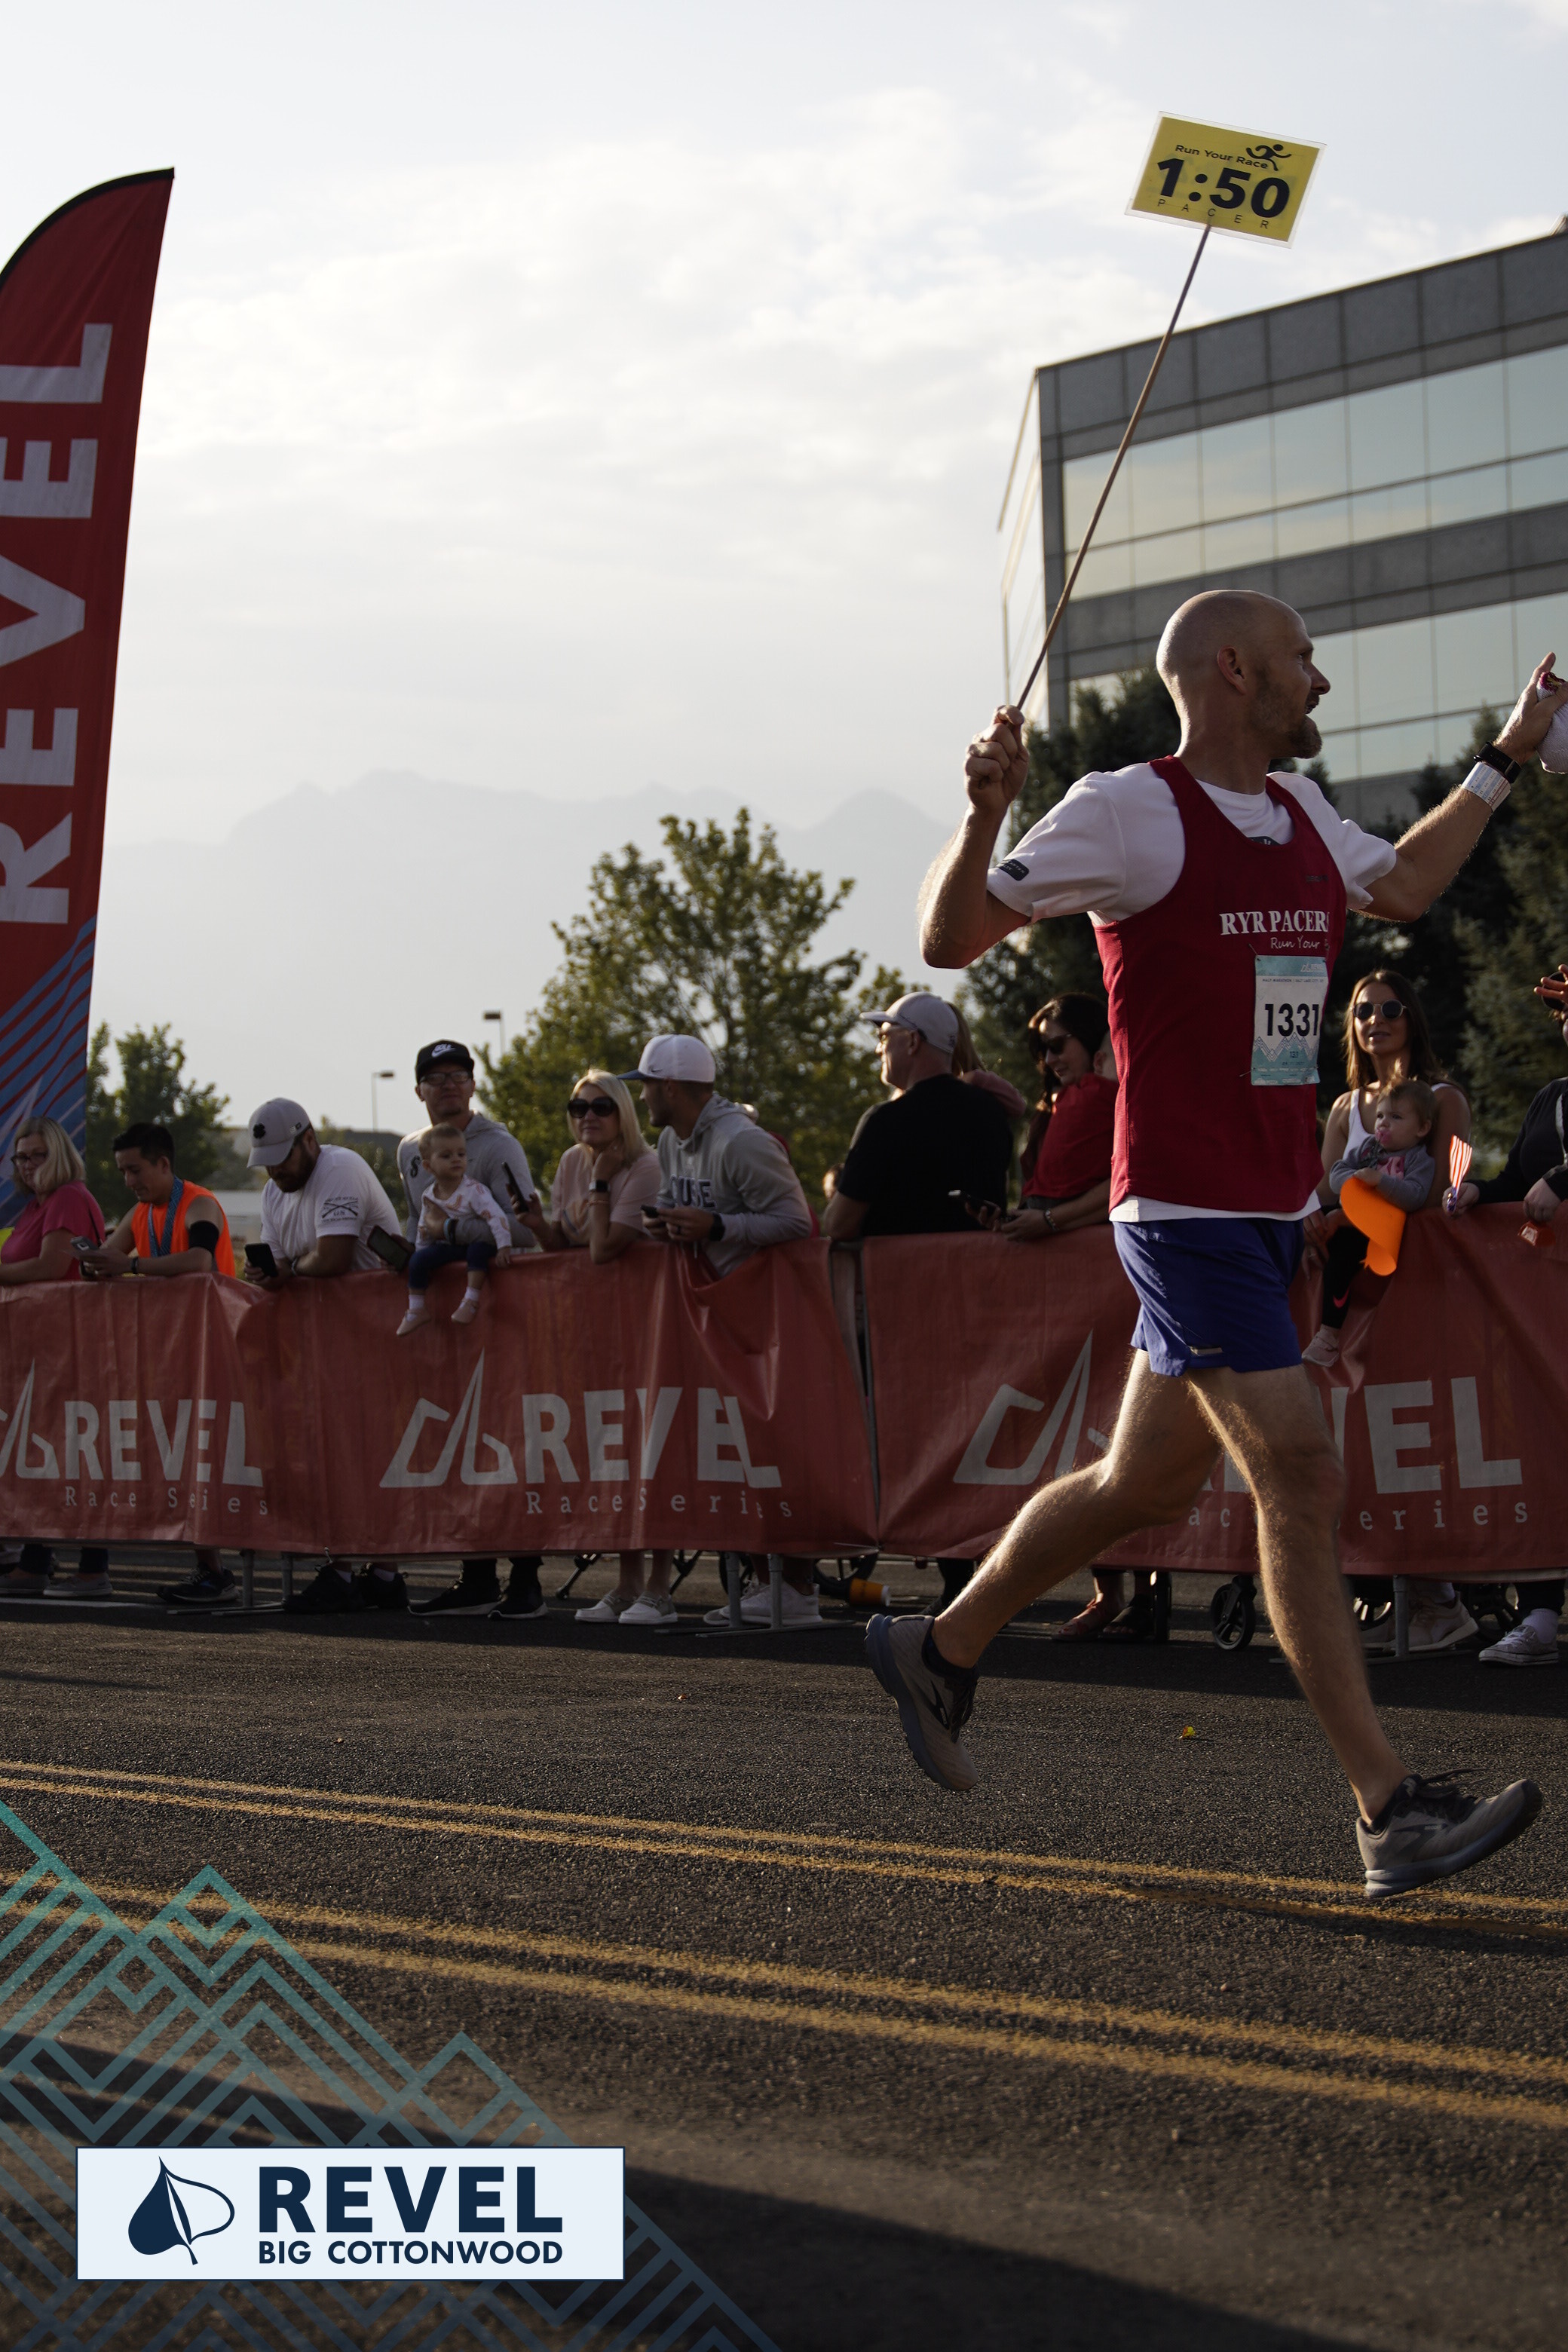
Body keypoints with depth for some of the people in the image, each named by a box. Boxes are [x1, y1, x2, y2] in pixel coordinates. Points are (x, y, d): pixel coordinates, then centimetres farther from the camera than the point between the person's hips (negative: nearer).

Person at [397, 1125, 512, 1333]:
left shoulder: (474, 1191, -18)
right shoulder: (430, 1198, 0)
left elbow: (495, 1217, -27)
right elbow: (424, 1231, 13)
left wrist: (504, 1246, -36)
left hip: (476, 1242, -5)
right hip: (446, 1247, 5)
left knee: (478, 1250, -37)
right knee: (418, 1258, -15)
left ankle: (470, 1301, -32)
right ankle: (416, 1310, -4)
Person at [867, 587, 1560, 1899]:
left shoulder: (1300, 815, 13)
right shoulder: (1131, 812, -10)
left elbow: (1404, 886, 33)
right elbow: (951, 941, -10)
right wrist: (986, 817, -27)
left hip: (1274, 1210, 9)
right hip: (1186, 1208, -9)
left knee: (1149, 1485, 15)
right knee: (1303, 1482, -13)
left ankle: (940, 1651, 34)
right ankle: (1392, 1814, -11)